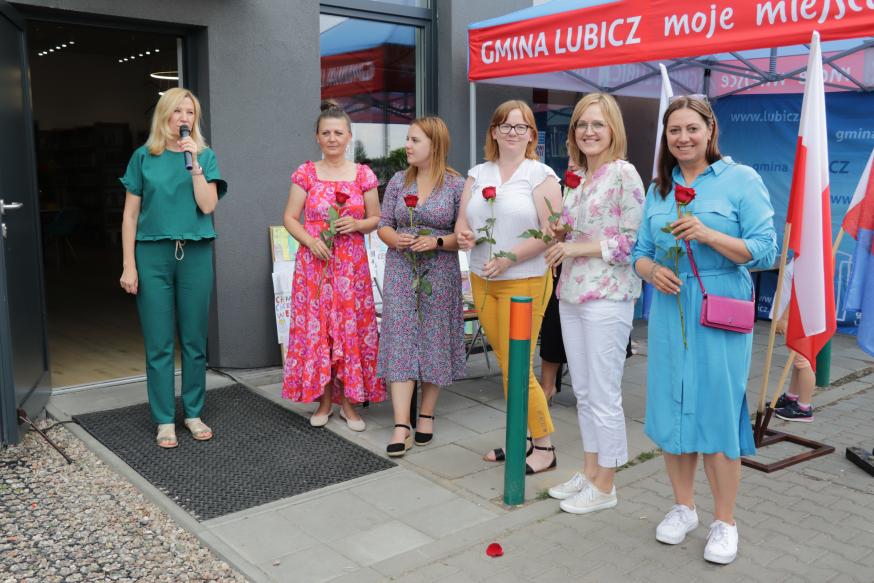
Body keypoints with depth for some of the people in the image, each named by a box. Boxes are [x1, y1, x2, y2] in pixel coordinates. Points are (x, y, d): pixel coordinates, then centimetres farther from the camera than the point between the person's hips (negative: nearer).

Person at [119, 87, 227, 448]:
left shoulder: (205, 155, 6)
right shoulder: (144, 157, 4)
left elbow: (207, 205, -5)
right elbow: (130, 214, 3)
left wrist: (194, 161, -12)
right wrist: (128, 265, -3)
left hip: (195, 254, 1)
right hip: (153, 255, -1)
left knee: (194, 341, 7)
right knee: (159, 344, 3)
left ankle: (193, 413, 21)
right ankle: (164, 421, 13)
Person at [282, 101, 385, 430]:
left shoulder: (364, 175, 4)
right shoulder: (305, 173, 3)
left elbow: (376, 219, 9)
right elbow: (290, 218, 3)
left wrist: (357, 224, -11)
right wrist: (310, 241, -13)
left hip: (352, 264, 0)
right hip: (314, 261, 0)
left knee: (351, 328, 1)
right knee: (315, 328, 1)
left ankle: (348, 402, 14)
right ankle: (324, 400, 16)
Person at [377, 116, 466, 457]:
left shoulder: (456, 185, -3)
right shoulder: (398, 182, 6)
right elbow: (384, 225, 8)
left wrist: (438, 242, -18)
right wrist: (395, 238, -13)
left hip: (439, 273, -2)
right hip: (400, 272, 2)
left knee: (434, 341, 5)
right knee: (400, 342, -3)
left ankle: (426, 415, 22)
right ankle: (401, 426, -2)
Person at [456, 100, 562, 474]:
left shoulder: (541, 175, -4)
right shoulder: (478, 174, 11)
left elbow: (550, 232, -11)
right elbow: (462, 222, 12)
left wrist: (509, 258, -21)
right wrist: (463, 235, -12)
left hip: (524, 282, -5)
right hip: (481, 281, 5)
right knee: (505, 363, 10)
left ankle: (543, 447, 10)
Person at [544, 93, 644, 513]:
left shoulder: (623, 173, -9)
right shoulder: (576, 177, 14)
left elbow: (633, 241, -13)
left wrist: (578, 248, -16)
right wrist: (561, 236, 1)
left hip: (607, 297, -8)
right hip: (572, 294, 8)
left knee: (603, 395, 1)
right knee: (583, 392, 15)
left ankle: (604, 486, 15)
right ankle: (589, 471, 29)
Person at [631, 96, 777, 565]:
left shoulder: (741, 179, -3)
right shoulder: (659, 188, 11)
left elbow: (765, 249, -9)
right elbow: (640, 252, 13)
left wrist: (709, 235, -21)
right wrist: (652, 271, -9)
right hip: (669, 310, 5)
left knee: (717, 411, -1)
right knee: (670, 408, 9)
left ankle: (725, 522, 17)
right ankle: (683, 508, 28)